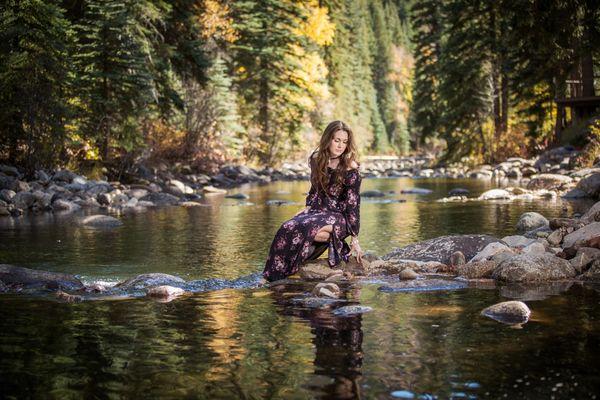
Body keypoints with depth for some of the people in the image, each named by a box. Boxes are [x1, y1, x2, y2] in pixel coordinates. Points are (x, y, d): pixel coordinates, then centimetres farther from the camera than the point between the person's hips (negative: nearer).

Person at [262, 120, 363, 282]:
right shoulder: (317, 159, 5)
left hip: (339, 216, -5)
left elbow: (353, 204, -11)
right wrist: (307, 208, 1)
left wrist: (354, 239, -11)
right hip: (317, 210, 5)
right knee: (288, 228, -26)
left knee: (303, 229, -35)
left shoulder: (350, 168, -11)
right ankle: (274, 276, -18)